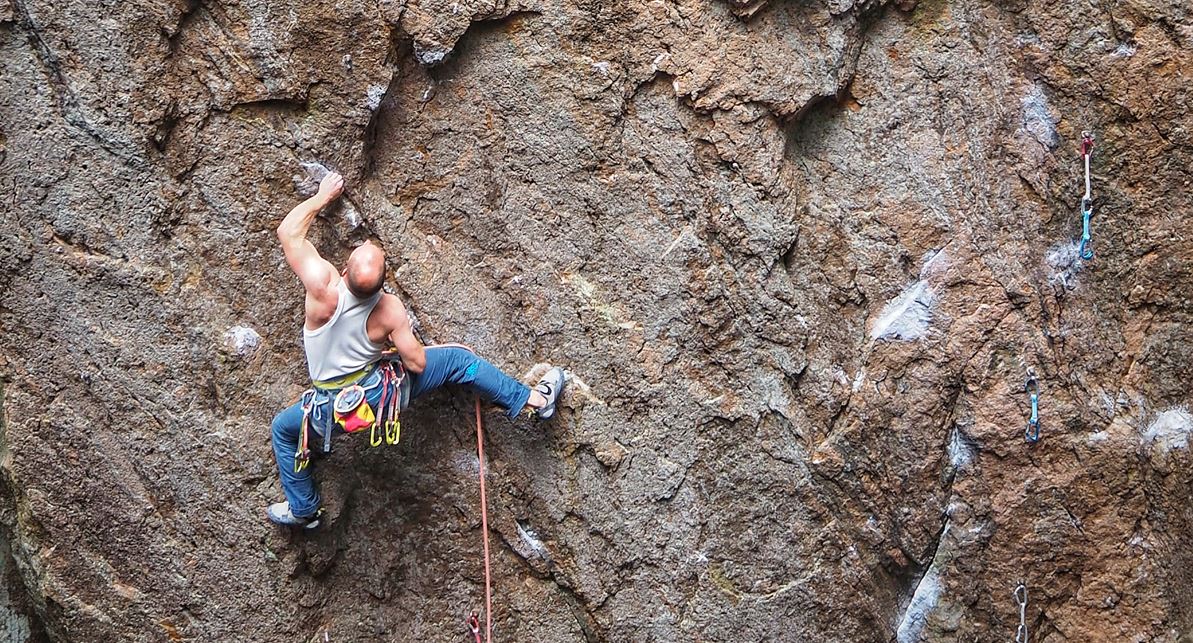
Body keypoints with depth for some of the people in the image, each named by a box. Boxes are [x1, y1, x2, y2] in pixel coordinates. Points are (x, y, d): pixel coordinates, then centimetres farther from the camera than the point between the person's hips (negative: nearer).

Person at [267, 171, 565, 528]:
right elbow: (418, 364, -12)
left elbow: (288, 232, -13)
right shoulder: (390, 310, -23)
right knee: (458, 359, 13)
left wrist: (323, 196, 1)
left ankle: (302, 509, 39)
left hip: (333, 409, 0)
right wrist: (407, 341, 11)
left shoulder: (322, 286, -28)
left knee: (283, 429, 31)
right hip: (384, 392, 0)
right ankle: (536, 400, 19)